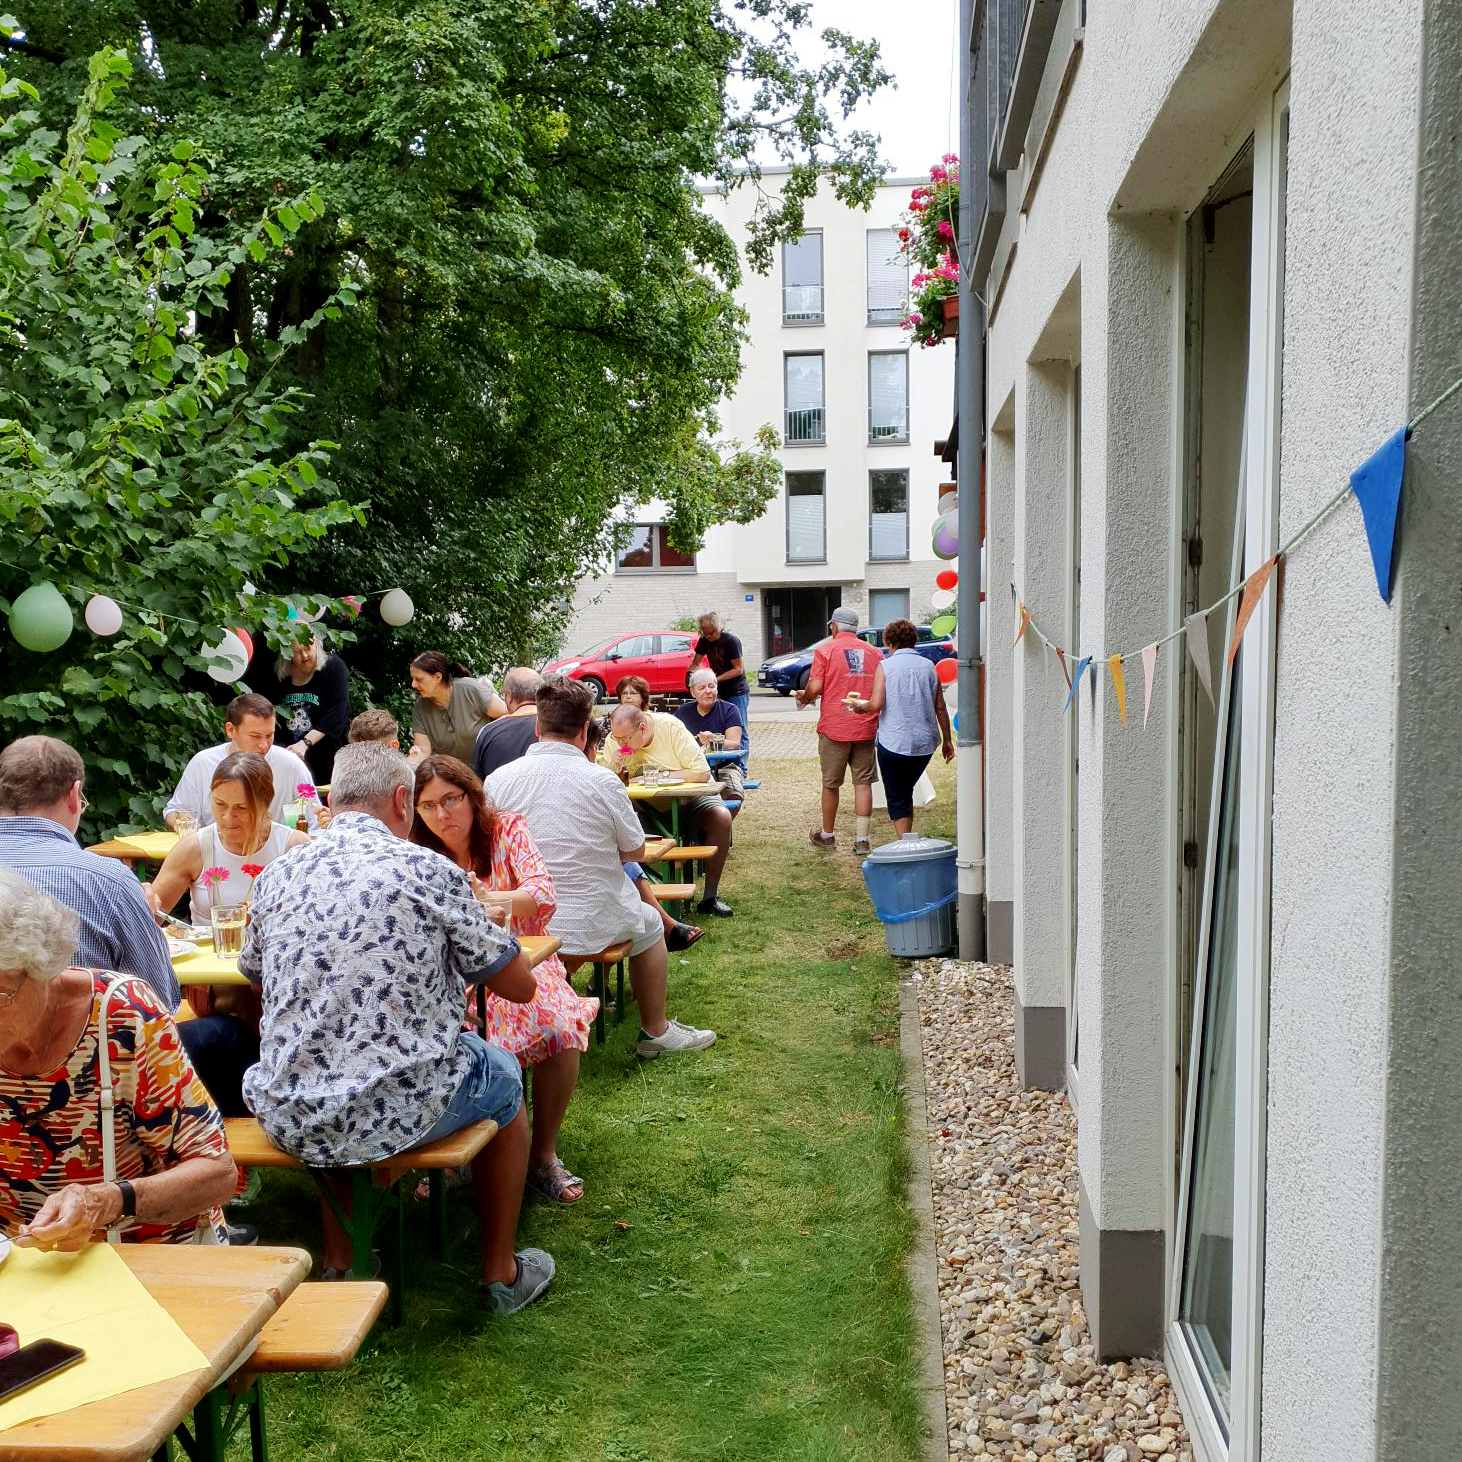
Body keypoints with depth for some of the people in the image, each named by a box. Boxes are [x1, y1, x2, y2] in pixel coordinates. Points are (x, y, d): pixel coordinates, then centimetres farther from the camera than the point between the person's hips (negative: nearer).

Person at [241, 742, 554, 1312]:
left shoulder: (276, 874, 2)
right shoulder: (430, 870, -10)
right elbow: (520, 987, 0)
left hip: (288, 1121, 4)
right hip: (398, 1114, -4)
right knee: (502, 1074, 27)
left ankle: (337, 1265, 44)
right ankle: (500, 1273, 36)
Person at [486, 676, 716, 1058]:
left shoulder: (498, 780, -10)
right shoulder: (602, 780, -16)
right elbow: (635, 851, -3)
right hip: (591, 927, -3)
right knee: (648, 923, 28)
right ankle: (656, 1032, 35)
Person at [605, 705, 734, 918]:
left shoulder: (671, 727, -20)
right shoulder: (613, 741, -10)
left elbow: (702, 773, -22)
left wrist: (661, 775, -22)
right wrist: (614, 771, -24)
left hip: (691, 796, -2)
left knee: (721, 816, -30)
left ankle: (710, 897, -19)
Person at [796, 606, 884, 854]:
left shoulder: (825, 650, -4)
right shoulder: (875, 652, 8)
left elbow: (815, 687, -10)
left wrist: (804, 697, 10)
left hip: (835, 728, -3)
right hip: (866, 728, 3)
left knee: (831, 784, 10)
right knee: (863, 783, 5)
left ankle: (827, 835, 24)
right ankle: (861, 839, 2)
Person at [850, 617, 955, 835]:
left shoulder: (885, 666, -6)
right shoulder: (928, 666, 5)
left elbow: (876, 705, -15)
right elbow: (940, 707, 6)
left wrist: (860, 707, 6)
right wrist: (947, 740, 14)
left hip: (894, 742, -4)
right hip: (925, 743, 5)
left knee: (897, 800, 4)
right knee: (906, 791, 23)